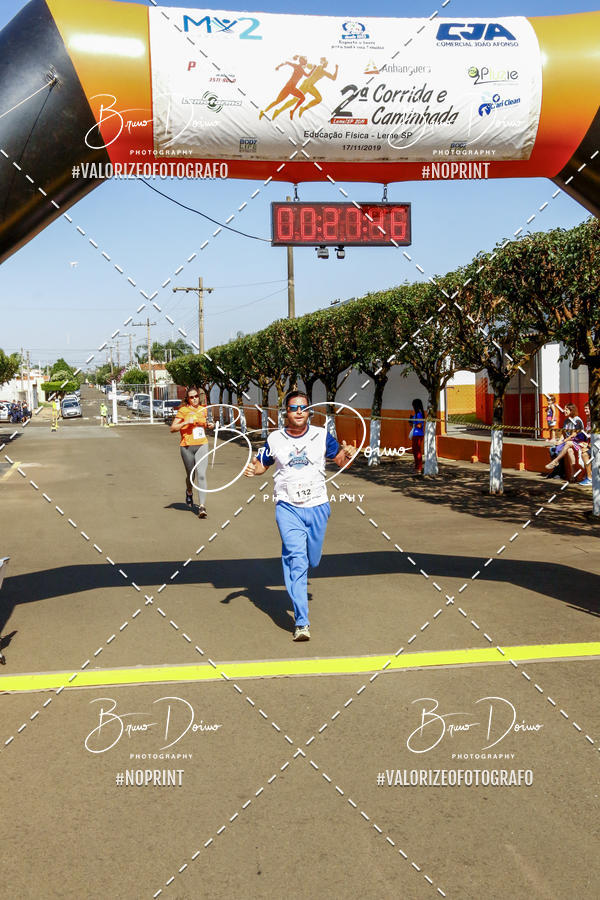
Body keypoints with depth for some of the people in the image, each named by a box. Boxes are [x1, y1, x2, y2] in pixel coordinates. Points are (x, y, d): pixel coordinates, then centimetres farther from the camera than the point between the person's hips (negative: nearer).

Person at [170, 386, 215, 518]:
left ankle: (202, 506, -13)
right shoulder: (183, 410, -4)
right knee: (190, 475, 12)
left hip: (201, 445, 2)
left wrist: (210, 425, 6)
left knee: (201, 475, -11)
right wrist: (186, 422, -19)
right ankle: (189, 492, 47)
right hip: (186, 446, -2)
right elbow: (172, 428, -6)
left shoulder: (203, 409, 9)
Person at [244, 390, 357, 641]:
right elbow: (261, 463, 16)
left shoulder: (321, 435, 2)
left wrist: (348, 453, -12)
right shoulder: (274, 439, 2)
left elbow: (340, 460, 10)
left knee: (312, 560, 11)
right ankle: (301, 622, -18)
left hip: (317, 507, 2)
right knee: (296, 559, -16)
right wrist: (252, 468, -7)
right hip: (287, 507, -2)